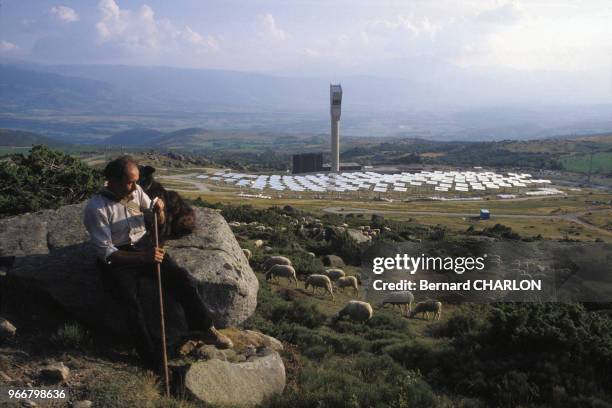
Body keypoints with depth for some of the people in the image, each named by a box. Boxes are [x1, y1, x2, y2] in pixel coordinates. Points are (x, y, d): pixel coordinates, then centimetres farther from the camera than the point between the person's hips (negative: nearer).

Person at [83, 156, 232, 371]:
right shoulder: (96, 208, -17)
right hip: (117, 257, -4)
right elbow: (106, 253, -19)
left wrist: (159, 211, -16)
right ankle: (155, 360, -19)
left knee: (182, 278, -15)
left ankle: (204, 328, -2)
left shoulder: (136, 191, -2)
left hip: (143, 244, 5)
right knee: (131, 302, -27)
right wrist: (143, 257, -32)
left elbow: (160, 222, 10)